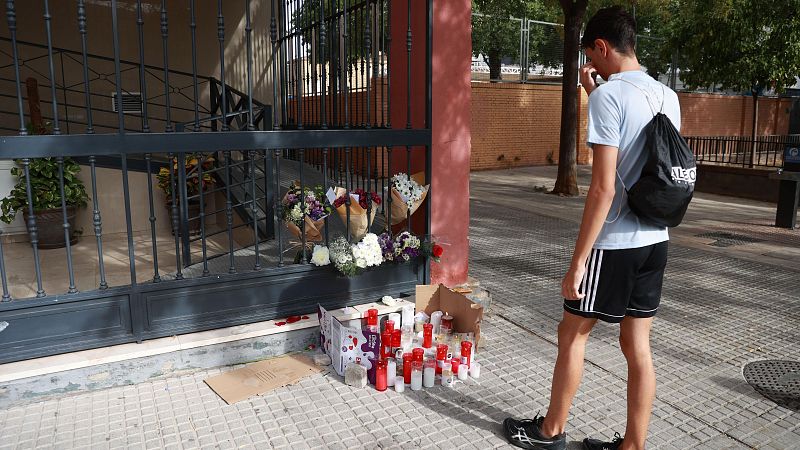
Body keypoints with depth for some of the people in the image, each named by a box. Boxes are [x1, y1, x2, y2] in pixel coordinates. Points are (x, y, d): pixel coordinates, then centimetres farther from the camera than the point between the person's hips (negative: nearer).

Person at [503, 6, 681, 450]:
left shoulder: (609, 94, -16)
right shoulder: (667, 96, 8)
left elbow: (603, 187, -22)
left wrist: (578, 262, -18)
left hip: (614, 244, -7)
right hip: (655, 240, 7)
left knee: (572, 333, 10)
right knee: (638, 345, 13)